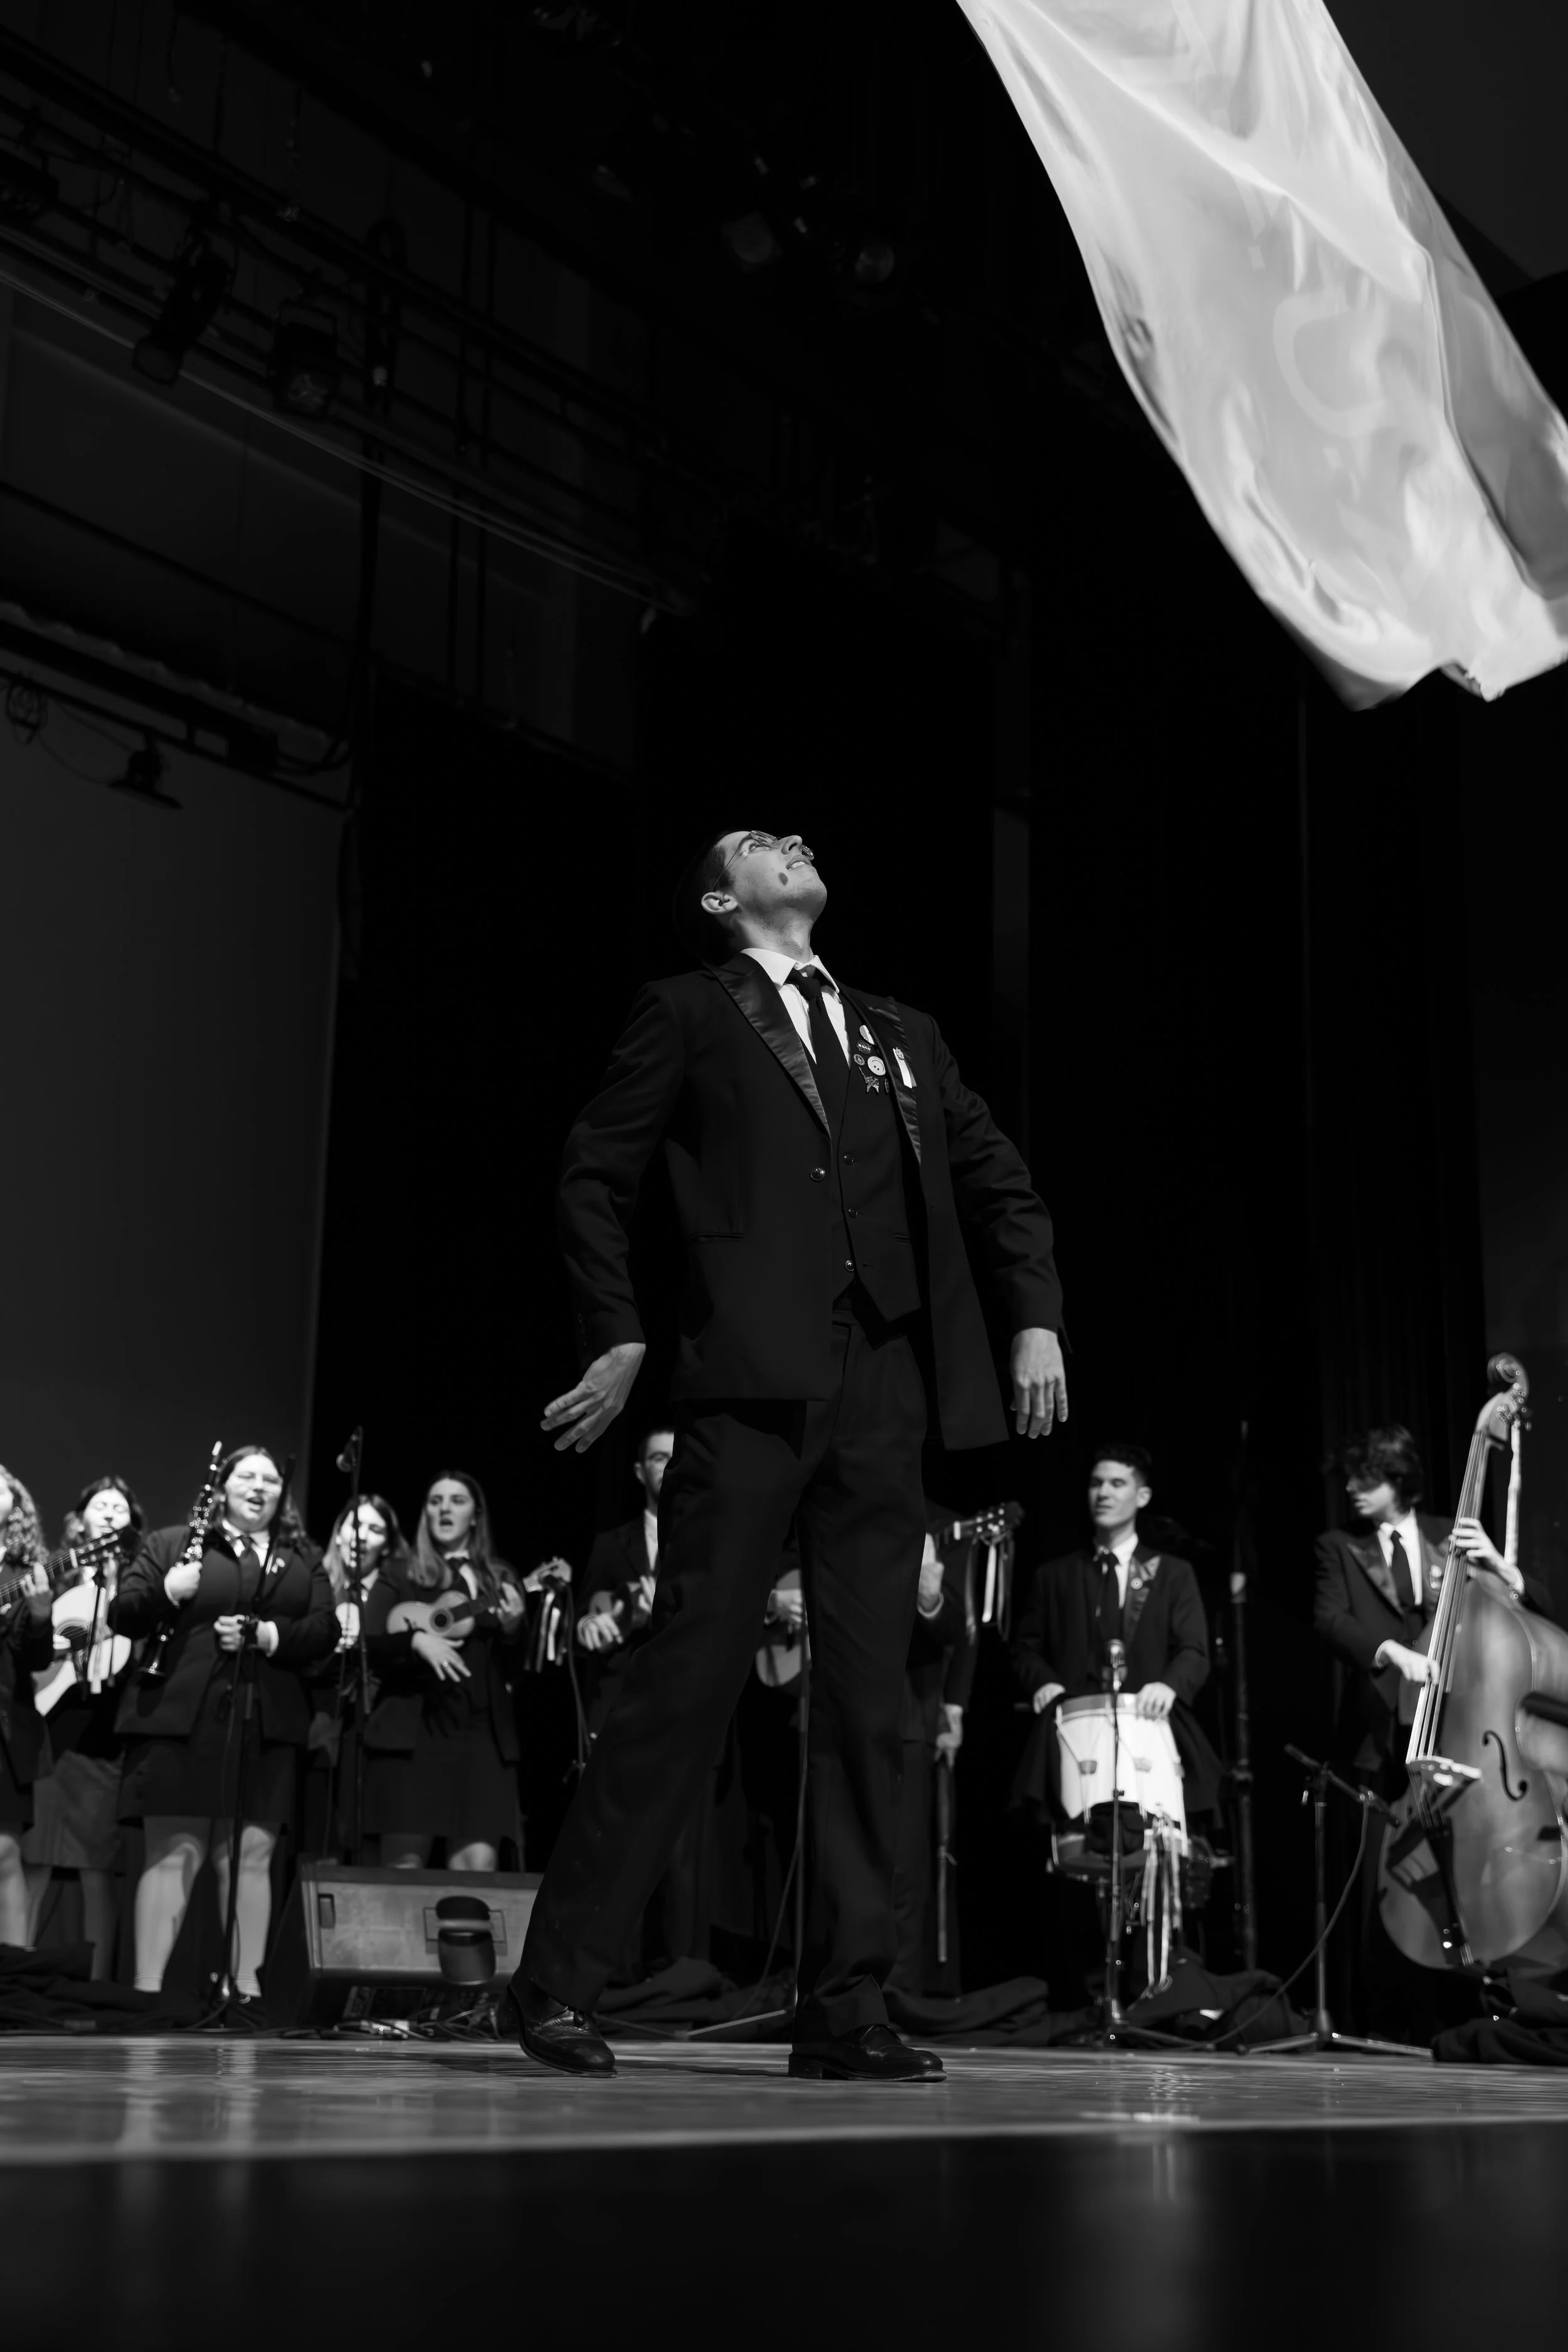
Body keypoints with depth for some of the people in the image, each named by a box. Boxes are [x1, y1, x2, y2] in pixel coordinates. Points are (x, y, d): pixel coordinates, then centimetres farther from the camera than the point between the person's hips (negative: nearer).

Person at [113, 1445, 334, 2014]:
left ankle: (247, 1989, 7)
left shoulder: (304, 1559, 16)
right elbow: (121, 1617, 3)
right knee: (173, 1853, -4)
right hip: (180, 1720, -3)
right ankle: (147, 1990, -2)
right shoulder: (170, 1543, 8)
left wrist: (268, 1635, -10)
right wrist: (165, 1594, -16)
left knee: (252, 1856, 3)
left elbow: (325, 1631, 6)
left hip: (267, 1727, 3)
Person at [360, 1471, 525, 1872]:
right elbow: (368, 1647, -1)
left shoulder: (500, 1579, 16)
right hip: (409, 1730, -2)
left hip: (483, 1734, 2)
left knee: (479, 1866, -9)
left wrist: (513, 1629, -9)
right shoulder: (399, 1576, 10)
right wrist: (417, 1640, -18)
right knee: (404, 1867, -5)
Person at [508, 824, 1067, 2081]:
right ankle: (559, 1978, 2)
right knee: (690, 1675, -8)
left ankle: (847, 2008, 7)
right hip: (754, 1378, -4)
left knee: (870, 1695, 2)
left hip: (886, 1386, 5)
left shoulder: (903, 1033, 23)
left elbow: (1000, 1184, 22)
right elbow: (596, 1174, 6)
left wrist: (1037, 1317, 7)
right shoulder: (689, 1013, 11)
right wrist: (617, 1337, -2)